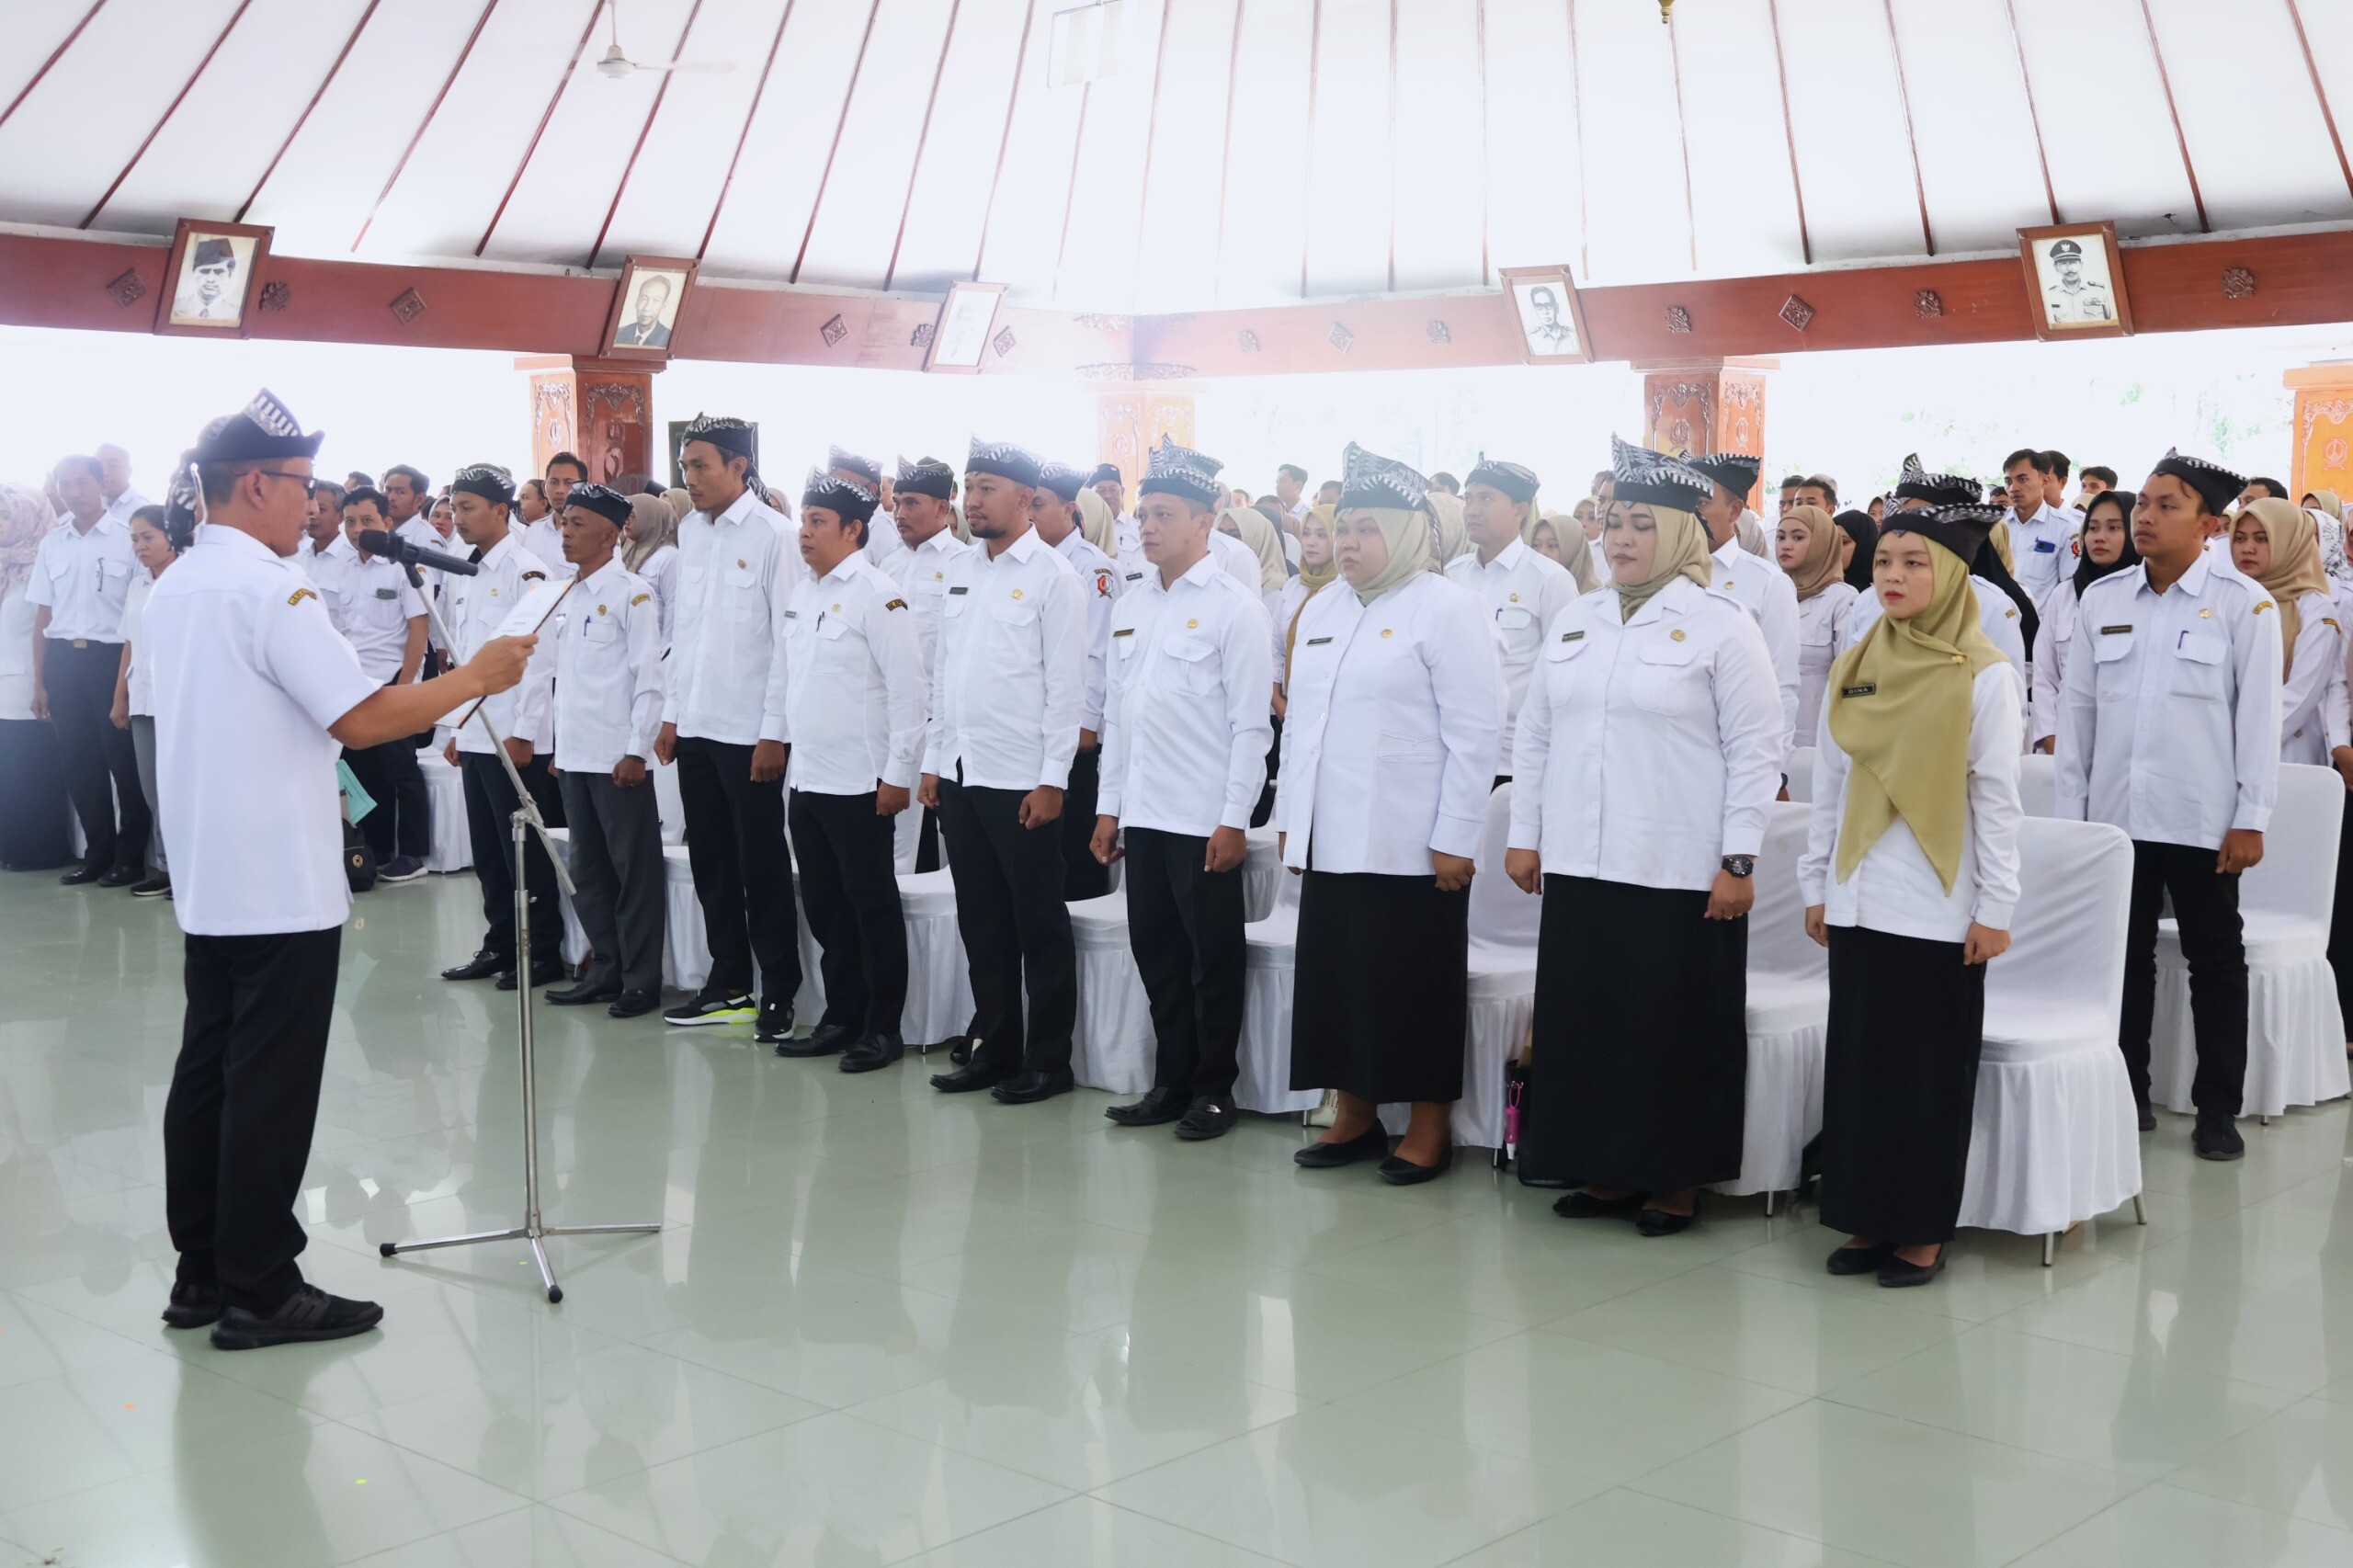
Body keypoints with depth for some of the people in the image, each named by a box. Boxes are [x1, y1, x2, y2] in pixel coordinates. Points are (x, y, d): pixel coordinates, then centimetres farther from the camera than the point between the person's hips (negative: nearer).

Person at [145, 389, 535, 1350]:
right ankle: (259, 1293, 3)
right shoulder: (268, 588, -17)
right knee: (272, 1090, -3)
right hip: (282, 885, -9)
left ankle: (202, 1275, 21)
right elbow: (362, 719, -22)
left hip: (209, 881, 9)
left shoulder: (173, 587, 12)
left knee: (207, 1073, 13)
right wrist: (476, 677, -13)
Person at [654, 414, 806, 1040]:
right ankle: (729, 984, 24)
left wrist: (775, 732, -14)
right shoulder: (690, 531, 10)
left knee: (762, 867, 1)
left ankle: (780, 992, 10)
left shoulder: (771, 534, -10)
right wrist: (672, 713, 13)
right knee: (711, 862, 13)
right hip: (696, 725, 7)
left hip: (750, 730, -7)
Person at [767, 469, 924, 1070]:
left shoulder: (878, 594, -12)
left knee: (872, 908, 2)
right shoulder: (803, 593, 12)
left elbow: (908, 688, -15)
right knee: (825, 908, 14)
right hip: (806, 778, 8)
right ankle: (841, 1018, 24)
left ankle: (883, 1029, 11)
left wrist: (899, 774, -16)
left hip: (860, 783, -8)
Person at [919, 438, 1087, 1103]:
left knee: (1039, 924, 3)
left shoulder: (1052, 576, -8)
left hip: (1021, 780, -7)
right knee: (981, 922, 13)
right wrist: (933, 761, 12)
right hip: (961, 773, 7)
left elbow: (1065, 685, -11)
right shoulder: (960, 570, 12)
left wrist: (1052, 780, -14)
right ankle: (994, 1048, 24)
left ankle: (1048, 1061, 12)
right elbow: (943, 671, 15)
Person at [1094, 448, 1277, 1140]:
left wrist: (1234, 820, -13)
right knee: (1156, 951, 11)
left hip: (1204, 819, -6)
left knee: (1214, 957, 3)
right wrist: (1109, 806, 11)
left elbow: (1251, 723, -10)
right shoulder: (1129, 608, 11)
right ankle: (1172, 1080, 23)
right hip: (1143, 815, 6)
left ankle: (1214, 1089, 15)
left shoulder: (1233, 607, -6)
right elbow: (1116, 712, 14)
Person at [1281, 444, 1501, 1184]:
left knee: (1412, 988, 0)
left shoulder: (1447, 610, -7)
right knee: (1335, 979, 10)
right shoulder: (1320, 611, 15)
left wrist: (1456, 839, -14)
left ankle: (1429, 1130, 12)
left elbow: (1474, 734, -11)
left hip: (1410, 846, -7)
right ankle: (1354, 1117, 23)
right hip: (1330, 841, 7)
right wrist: (1290, 816, 15)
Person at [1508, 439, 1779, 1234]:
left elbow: (1755, 748, -7)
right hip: (1579, 867, 5)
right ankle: (1607, 1169, 22)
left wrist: (1739, 860, -11)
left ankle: (1676, 1180, 15)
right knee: (1585, 1020, 9)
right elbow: (1537, 733, 16)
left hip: (1680, 873, -5)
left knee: (1675, 1029, 2)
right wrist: (1525, 833, 11)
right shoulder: (1574, 621, 13)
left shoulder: (1722, 624, -4)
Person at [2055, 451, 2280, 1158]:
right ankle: (2125, 1094, 21)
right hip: (2115, 811, 3)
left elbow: (2259, 714, -5)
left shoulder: (2243, 603, -4)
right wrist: (2068, 807, 5)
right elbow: (2078, 706, 8)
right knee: (2124, 957, 10)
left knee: (2215, 960, 6)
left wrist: (2251, 817, -8)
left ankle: (2218, 1110, 15)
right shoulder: (2101, 598, 5)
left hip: (2202, 818, -3)